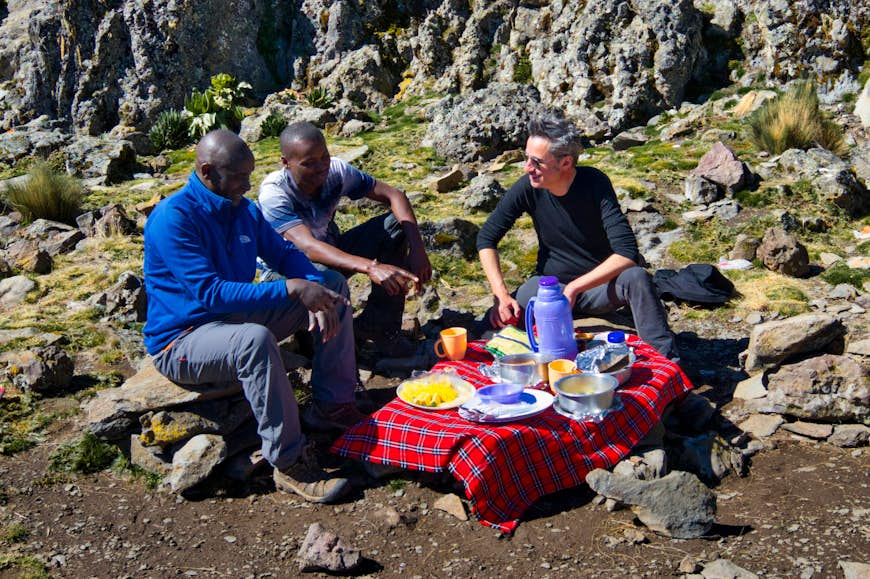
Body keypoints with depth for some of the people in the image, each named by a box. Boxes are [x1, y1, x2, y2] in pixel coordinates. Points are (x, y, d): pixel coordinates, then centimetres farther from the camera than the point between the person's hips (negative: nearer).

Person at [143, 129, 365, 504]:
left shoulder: (243, 209, 4)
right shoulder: (172, 218, -21)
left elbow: (285, 254, 10)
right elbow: (210, 292, -30)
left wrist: (314, 292, -13)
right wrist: (291, 290, -34)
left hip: (236, 317, 9)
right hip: (182, 341, -9)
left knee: (333, 285, 3)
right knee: (256, 340, -42)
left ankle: (330, 406, 1)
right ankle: (290, 466, -29)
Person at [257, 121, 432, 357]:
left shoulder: (335, 170, -15)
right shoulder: (273, 193, -29)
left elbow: (393, 196, -11)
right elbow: (307, 246, -42)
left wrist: (417, 249, -26)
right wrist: (370, 267, -56)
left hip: (330, 253, 6)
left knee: (395, 225, -12)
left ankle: (379, 325, -8)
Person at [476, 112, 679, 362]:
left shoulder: (595, 184, -22)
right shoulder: (528, 187, -14)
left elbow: (627, 254, -28)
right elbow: (486, 238, -7)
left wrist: (574, 288, -34)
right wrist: (502, 295, -20)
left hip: (598, 285, -1)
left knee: (636, 278, -34)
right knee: (501, 320, -27)